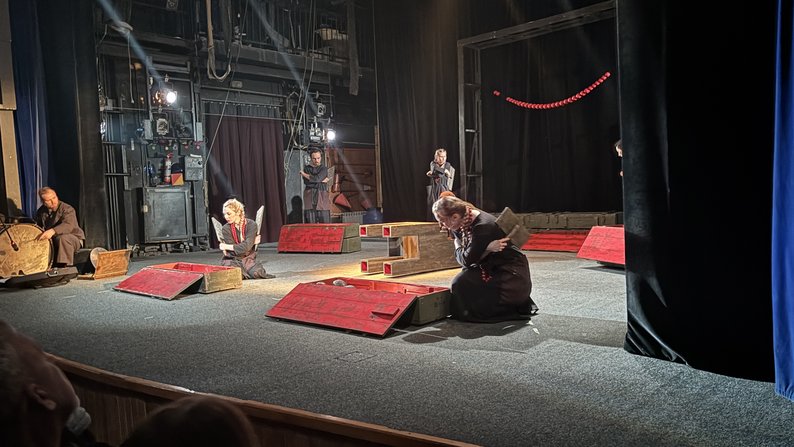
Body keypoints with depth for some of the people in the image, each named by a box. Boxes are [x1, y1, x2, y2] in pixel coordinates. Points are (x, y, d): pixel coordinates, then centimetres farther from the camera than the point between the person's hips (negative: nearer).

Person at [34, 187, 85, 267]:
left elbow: (68, 225, -35)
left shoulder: (67, 209, -17)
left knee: (63, 238, -38)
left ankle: (65, 267, -35)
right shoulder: (41, 211, 5)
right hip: (53, 240, 6)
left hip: (73, 238, -6)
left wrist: (53, 231, -52)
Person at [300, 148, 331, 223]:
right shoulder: (306, 168, 13)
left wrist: (304, 174, 2)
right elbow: (306, 182, -3)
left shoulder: (324, 169, 6)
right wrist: (321, 182, -5)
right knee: (310, 225, -4)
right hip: (310, 199, 1)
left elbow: (316, 178, -12)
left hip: (322, 199, -1)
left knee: (325, 224, -6)